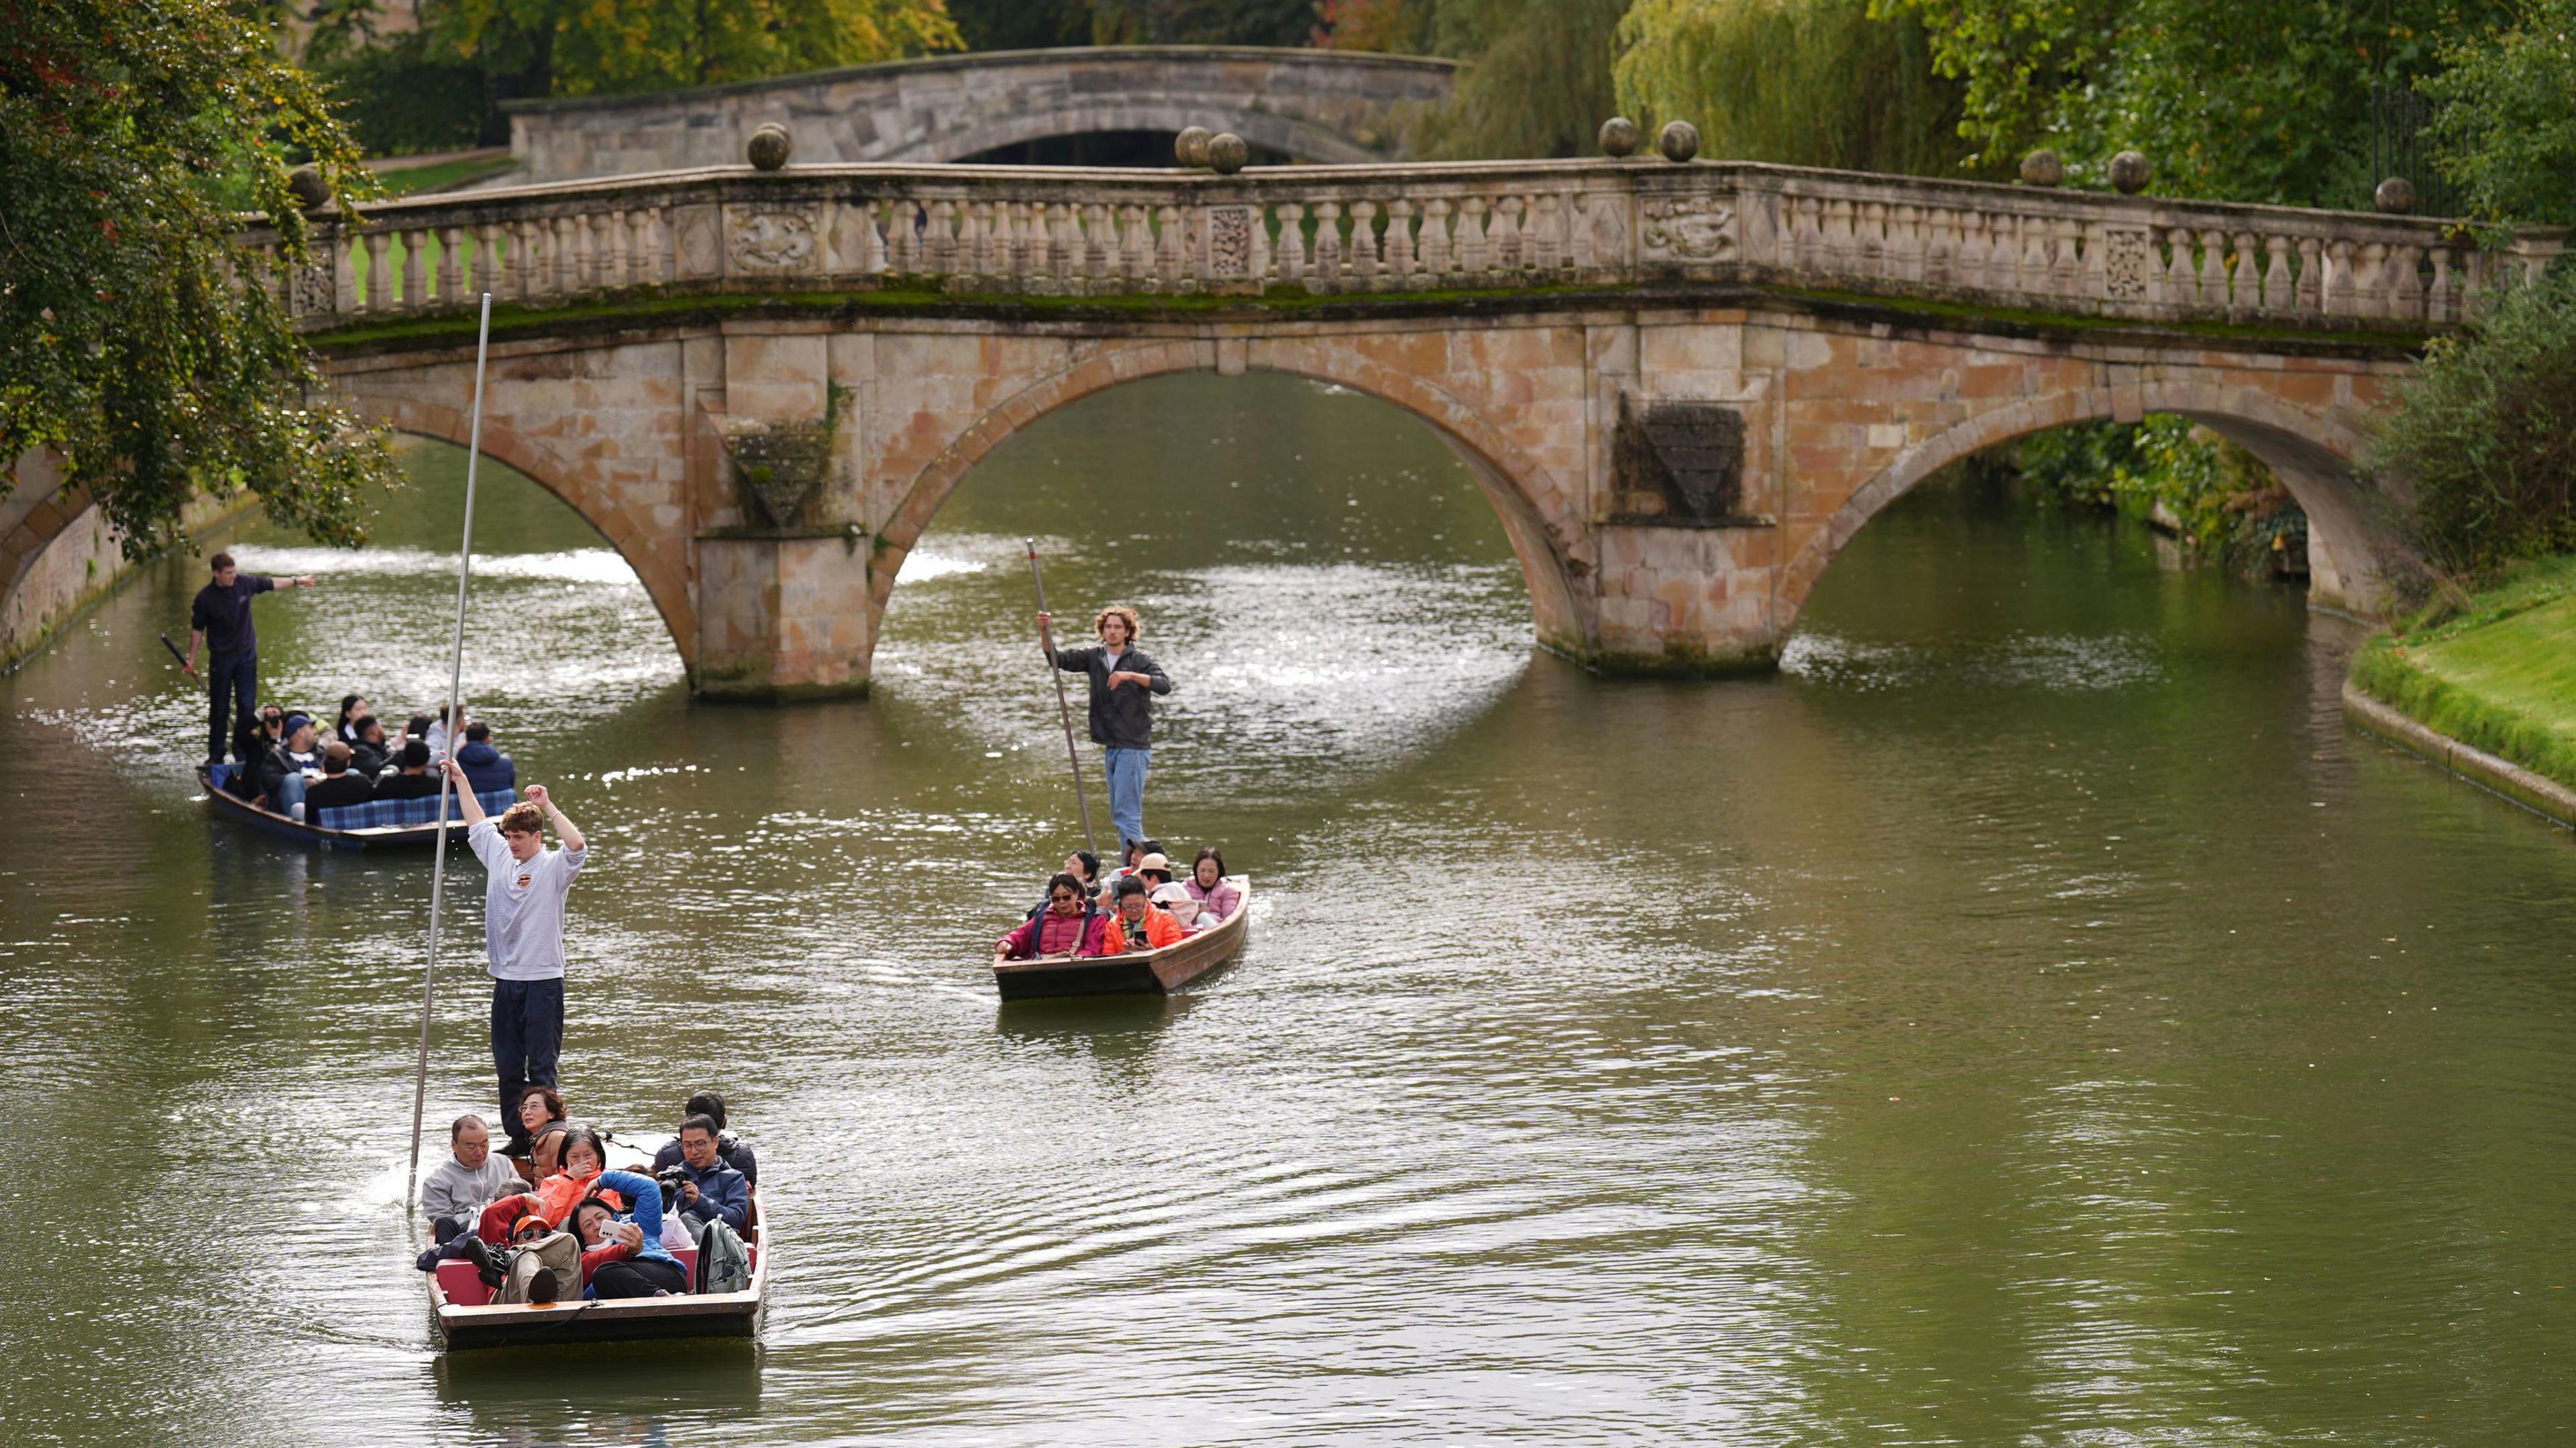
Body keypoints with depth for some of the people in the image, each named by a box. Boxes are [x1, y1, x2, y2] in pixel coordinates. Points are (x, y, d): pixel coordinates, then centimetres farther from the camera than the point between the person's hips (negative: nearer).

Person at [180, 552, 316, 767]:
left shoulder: (245, 583, -8)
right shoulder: (205, 598, -15)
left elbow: (270, 584, 12)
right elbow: (197, 629, -4)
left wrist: (297, 582, 21)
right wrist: (191, 659, -2)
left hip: (246, 654, 2)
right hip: (221, 658, -2)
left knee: (247, 706, 0)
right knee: (219, 709, 6)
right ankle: (215, 756, 17)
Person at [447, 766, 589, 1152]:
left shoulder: (554, 867, -5)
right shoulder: (499, 859, 12)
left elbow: (577, 846, -26)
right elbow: (477, 823, 26)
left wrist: (549, 808, -22)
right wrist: (460, 781, 27)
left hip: (542, 982, -6)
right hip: (505, 981, 6)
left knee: (541, 1067, -4)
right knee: (508, 1068, 9)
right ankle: (517, 1139, 16)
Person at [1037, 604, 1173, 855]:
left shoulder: (1139, 659, -6)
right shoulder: (1095, 658, 10)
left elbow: (1164, 686, -20)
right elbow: (1058, 660, 3)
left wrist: (1129, 675, -30)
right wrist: (1045, 632, -12)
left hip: (1134, 747, -7)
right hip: (1111, 747, 7)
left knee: (1126, 813, -14)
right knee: (1118, 815, 12)